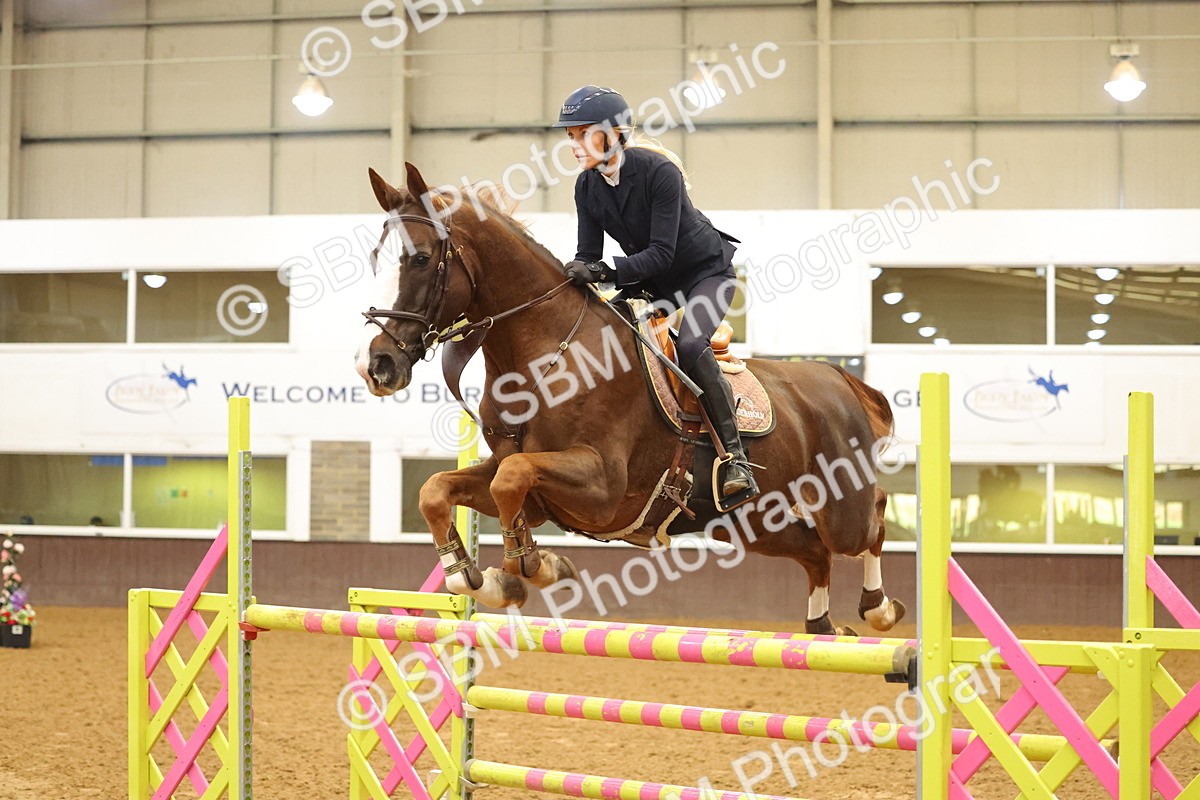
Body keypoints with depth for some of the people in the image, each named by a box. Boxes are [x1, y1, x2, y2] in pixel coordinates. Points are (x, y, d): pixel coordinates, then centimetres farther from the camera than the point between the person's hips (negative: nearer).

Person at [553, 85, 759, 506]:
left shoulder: (659, 171, -28)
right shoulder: (587, 186, -8)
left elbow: (662, 253, -31)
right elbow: (589, 253, -7)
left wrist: (606, 270, -44)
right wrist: (576, 274, -31)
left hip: (706, 272, -7)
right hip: (650, 283, 7)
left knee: (689, 345, -31)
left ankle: (735, 456, -27)